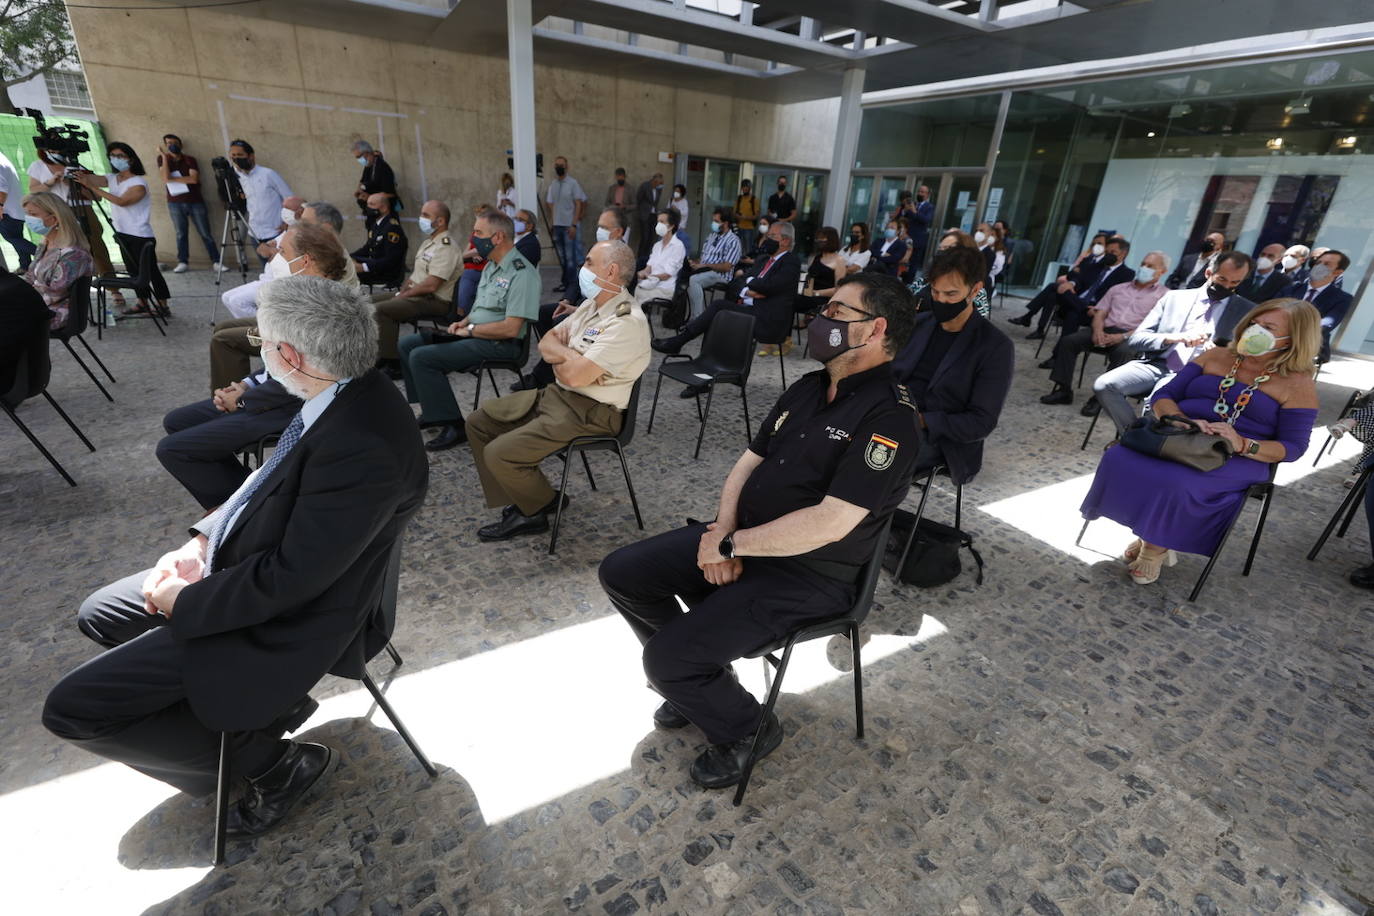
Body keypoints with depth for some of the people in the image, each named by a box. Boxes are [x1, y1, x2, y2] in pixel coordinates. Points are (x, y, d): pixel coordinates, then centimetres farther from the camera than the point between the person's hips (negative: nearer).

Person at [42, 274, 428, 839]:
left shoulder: (362, 448, -35)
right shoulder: (348, 394, -6)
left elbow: (289, 579, -27)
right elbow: (273, 483, 11)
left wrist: (186, 603, -11)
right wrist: (205, 539, 1)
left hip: (291, 618, -9)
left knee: (72, 708, -4)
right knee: (99, 615, 22)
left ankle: (274, 762, 9)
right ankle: (265, 701, 22)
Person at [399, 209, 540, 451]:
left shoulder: (521, 273, -18)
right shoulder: (491, 266, 13)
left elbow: (510, 329, -25)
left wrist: (471, 330, -14)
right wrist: (463, 323, 6)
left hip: (498, 343, -10)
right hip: (474, 335, 10)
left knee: (421, 357, -20)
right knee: (408, 345, 9)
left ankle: (453, 426, -13)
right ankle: (431, 410, 14)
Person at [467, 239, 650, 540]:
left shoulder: (627, 321, -21)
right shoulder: (591, 303, 10)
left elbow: (575, 376, -26)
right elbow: (546, 343, 11)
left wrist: (559, 358, -4)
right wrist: (572, 356, -11)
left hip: (589, 412, -10)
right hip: (557, 393, 10)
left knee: (499, 454, -18)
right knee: (478, 423, 9)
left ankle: (538, 507, 11)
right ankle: (523, 501, 11)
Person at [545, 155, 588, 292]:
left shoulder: (572, 183, -3)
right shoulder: (553, 184, 11)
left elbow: (578, 204, -6)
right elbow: (551, 204, 15)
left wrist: (574, 225, -13)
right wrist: (551, 223, 7)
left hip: (569, 225, -5)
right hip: (557, 225, 5)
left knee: (570, 257, -4)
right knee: (562, 257, 9)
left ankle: (572, 284, 1)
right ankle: (565, 282, 17)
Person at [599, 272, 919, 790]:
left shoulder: (888, 418, -19)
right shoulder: (807, 389, 8)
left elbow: (829, 523, -27)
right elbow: (748, 464, 8)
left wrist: (730, 545, -18)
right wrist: (723, 533, -9)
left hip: (806, 577, -8)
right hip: (740, 542, 9)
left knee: (665, 658, -18)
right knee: (621, 574, 5)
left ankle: (746, 730, 13)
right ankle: (698, 682, 22)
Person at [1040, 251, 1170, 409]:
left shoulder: (1165, 295, 9)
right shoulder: (1118, 289, 24)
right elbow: (1100, 314, 15)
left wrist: (1123, 336, -19)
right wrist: (1098, 331, -9)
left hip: (1132, 337, -4)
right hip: (1106, 331, 4)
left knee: (1123, 352, -38)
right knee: (1069, 341, -20)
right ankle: (1064, 390, -19)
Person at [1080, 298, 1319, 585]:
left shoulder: (1298, 384, 4)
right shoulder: (1215, 356, 13)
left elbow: (1293, 447, 0)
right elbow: (1163, 396, 7)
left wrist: (1243, 444, -20)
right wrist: (1180, 419, -15)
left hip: (1236, 460, -3)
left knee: (1176, 483, -36)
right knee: (1119, 460, -28)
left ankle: (1157, 545, -6)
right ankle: (1147, 534, -7)